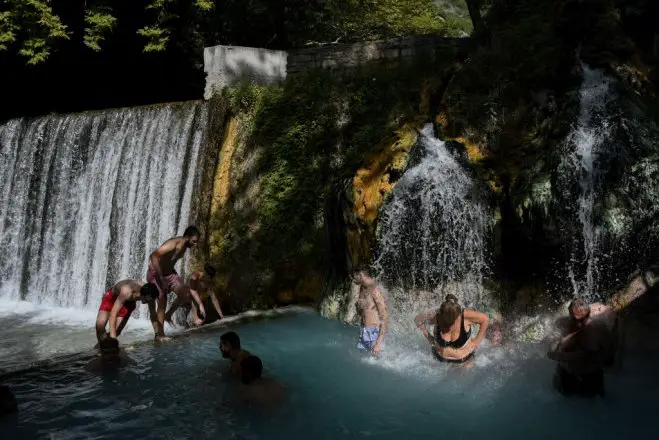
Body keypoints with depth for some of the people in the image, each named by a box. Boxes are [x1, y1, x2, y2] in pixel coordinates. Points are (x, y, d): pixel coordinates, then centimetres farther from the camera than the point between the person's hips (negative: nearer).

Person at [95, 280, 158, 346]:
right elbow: (113, 314, -47)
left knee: (117, 330, -10)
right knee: (100, 324, -24)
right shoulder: (126, 292, -45)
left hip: (129, 302, 4)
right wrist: (113, 336, -50)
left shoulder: (149, 293, -30)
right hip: (112, 296, -4)